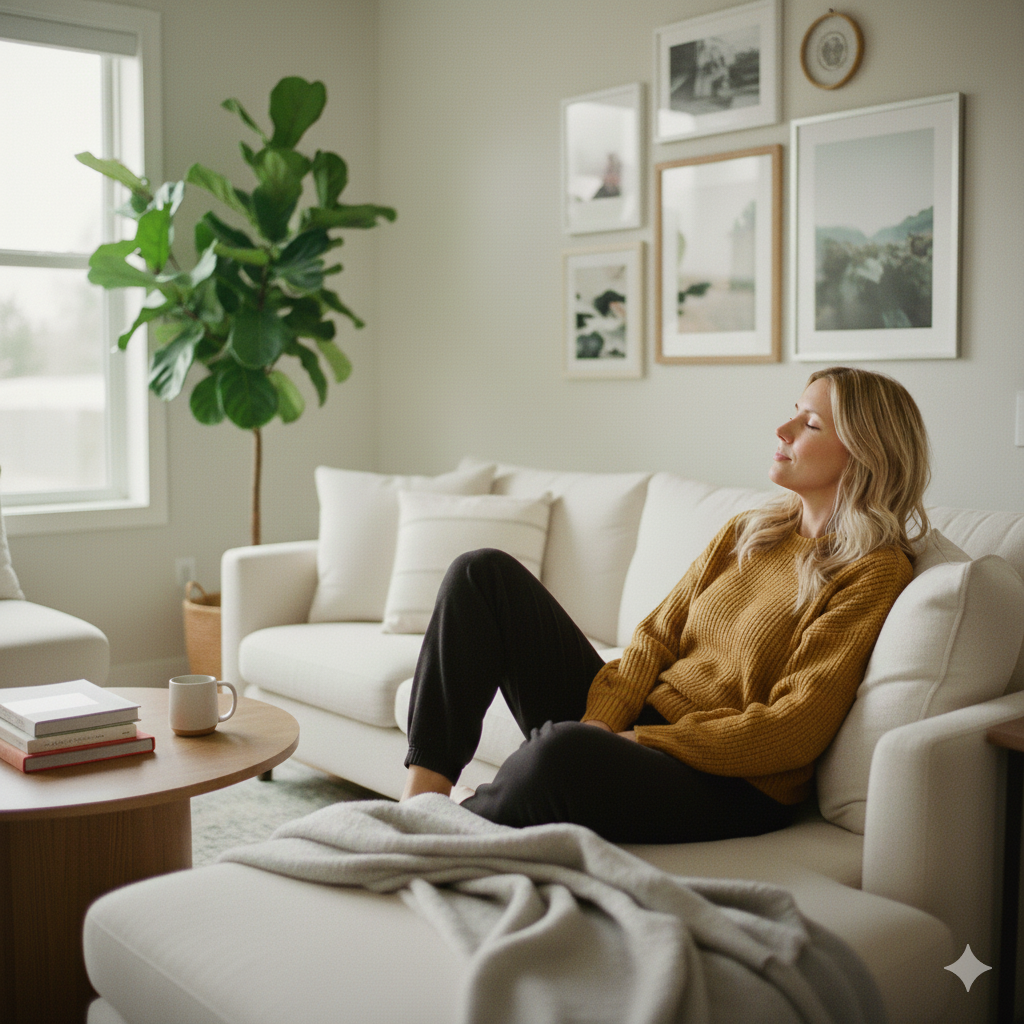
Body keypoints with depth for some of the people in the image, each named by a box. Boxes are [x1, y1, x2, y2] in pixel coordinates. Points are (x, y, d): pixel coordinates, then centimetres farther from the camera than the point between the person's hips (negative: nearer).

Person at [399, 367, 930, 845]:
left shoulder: (875, 572, -7)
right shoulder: (745, 532, 15)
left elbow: (793, 731, -14)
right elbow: (657, 636, 9)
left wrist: (637, 743, -16)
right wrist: (600, 725, -9)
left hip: (729, 787, -7)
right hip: (635, 729, 7)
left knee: (564, 751, -41)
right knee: (486, 573, -3)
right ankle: (424, 791, -10)